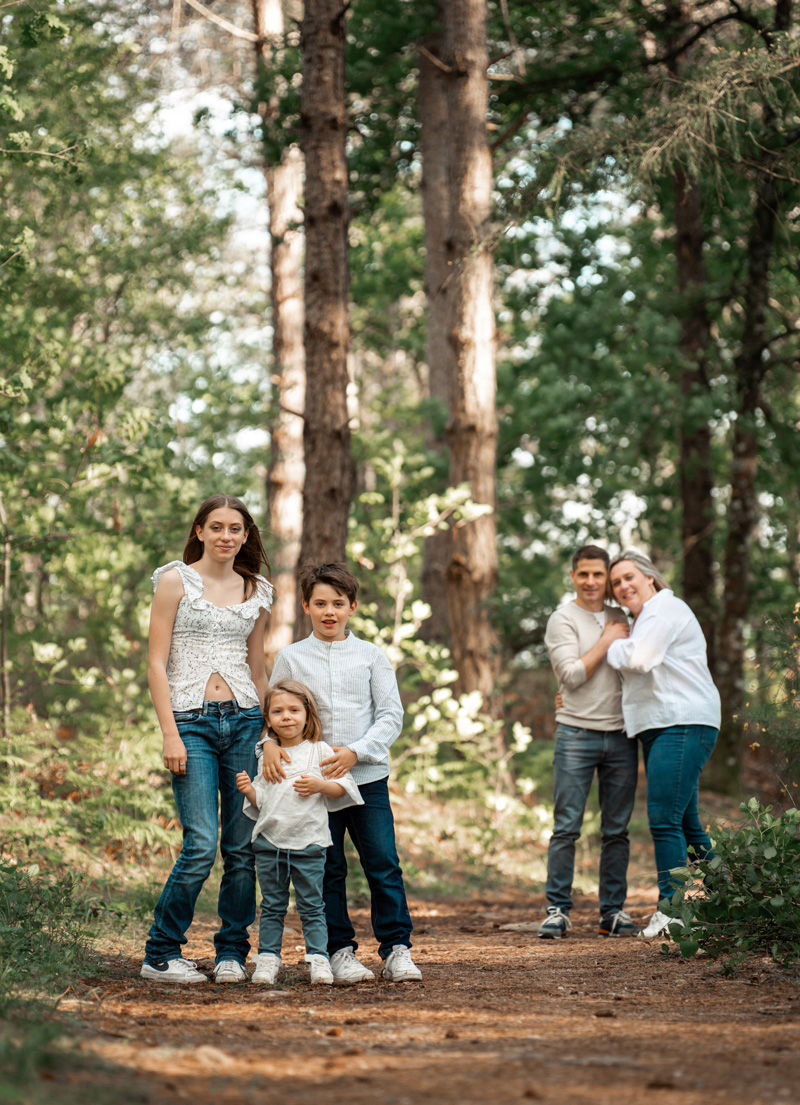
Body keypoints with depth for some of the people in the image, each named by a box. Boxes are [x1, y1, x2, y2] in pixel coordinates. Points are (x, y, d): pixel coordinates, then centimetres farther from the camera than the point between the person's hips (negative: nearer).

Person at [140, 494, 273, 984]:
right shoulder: (176, 581, 1)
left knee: (244, 847, 2)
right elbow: (157, 664, -3)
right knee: (202, 846, -13)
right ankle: (161, 953, 0)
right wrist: (171, 735, -11)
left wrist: (271, 731, 12)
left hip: (244, 721, 4)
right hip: (191, 722, -4)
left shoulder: (256, 592, 13)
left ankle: (232, 954, 14)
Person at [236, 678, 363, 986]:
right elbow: (259, 802, 13)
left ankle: (318, 960, 2)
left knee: (312, 906, -1)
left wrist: (320, 786, -14)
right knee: (272, 906, 6)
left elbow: (344, 786, 2)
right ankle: (268, 960, 10)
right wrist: (249, 791, -8)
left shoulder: (320, 751, 2)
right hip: (269, 841, 3)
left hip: (309, 842, -3)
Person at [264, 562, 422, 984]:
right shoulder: (291, 658, 8)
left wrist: (356, 752, -12)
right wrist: (270, 743, -14)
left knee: (384, 865, -4)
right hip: (312, 780, 0)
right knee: (327, 870, 3)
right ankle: (339, 950, 12)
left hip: (368, 778, 0)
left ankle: (396, 949, 3)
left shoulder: (372, 656, 7)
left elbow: (391, 716, 2)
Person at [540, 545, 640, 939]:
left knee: (616, 830, 4)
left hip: (620, 734, 4)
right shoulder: (562, 620, 0)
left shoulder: (620, 619, 16)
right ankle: (558, 910, -1)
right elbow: (572, 674, -11)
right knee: (566, 828, -6)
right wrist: (606, 641, -6)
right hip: (577, 733, -4)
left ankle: (613, 912, 9)